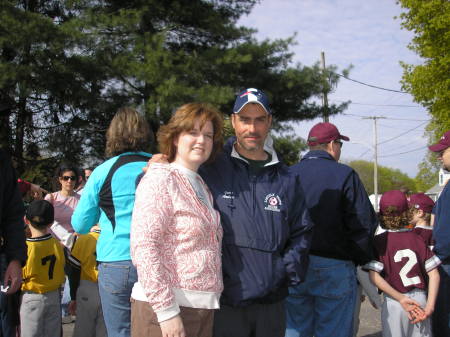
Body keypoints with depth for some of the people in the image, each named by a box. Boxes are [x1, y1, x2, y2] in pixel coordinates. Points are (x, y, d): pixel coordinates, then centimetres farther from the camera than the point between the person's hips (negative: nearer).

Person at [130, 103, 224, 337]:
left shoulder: (202, 186, 16)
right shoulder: (160, 179, -8)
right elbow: (144, 248, -17)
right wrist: (167, 310, -20)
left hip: (204, 308, 8)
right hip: (164, 308, -7)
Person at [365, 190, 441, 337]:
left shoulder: (379, 241, -5)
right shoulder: (417, 239, 3)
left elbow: (374, 276, -14)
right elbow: (434, 274, -2)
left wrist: (401, 298, -12)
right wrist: (430, 305, -5)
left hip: (394, 303, -3)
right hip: (420, 299, 3)